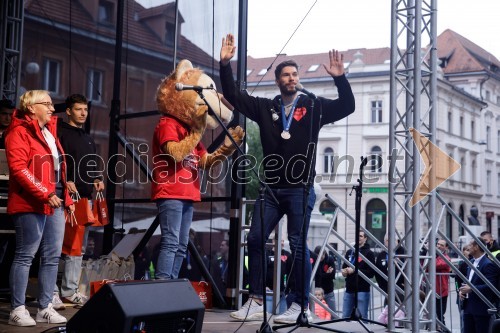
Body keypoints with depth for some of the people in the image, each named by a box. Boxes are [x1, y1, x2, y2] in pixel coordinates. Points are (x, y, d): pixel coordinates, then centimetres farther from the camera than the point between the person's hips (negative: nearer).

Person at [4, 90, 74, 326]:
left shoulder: (49, 131, 20)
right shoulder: (20, 132, -6)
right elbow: (18, 168, -17)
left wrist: (66, 198, 17)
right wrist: (44, 194, -21)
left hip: (55, 203, 8)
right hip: (31, 204, -8)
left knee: (52, 256, 7)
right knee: (25, 255, -4)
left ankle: (45, 308, 13)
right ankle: (18, 310, 1)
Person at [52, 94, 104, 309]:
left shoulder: (88, 139, 23)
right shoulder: (60, 133, -1)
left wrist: (97, 179, 9)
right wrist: (65, 181, -22)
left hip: (85, 198, 8)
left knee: (78, 247, 10)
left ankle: (70, 291, 16)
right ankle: (51, 292, -8)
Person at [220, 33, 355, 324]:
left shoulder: (314, 106, 3)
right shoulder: (265, 107, 10)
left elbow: (347, 106, -6)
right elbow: (233, 96, 9)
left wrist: (340, 78, -20)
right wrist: (225, 64, 0)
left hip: (300, 189, -4)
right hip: (272, 188, 4)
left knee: (298, 244, -3)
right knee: (255, 239, 1)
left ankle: (300, 306, 2)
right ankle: (256, 302, 8)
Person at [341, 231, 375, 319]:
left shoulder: (369, 253, -2)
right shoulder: (349, 252, 15)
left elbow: (371, 273, -10)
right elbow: (344, 267, 24)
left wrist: (355, 271, -15)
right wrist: (344, 271, 0)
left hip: (362, 290, -6)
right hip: (349, 289, 6)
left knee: (362, 317, -1)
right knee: (345, 316, 8)